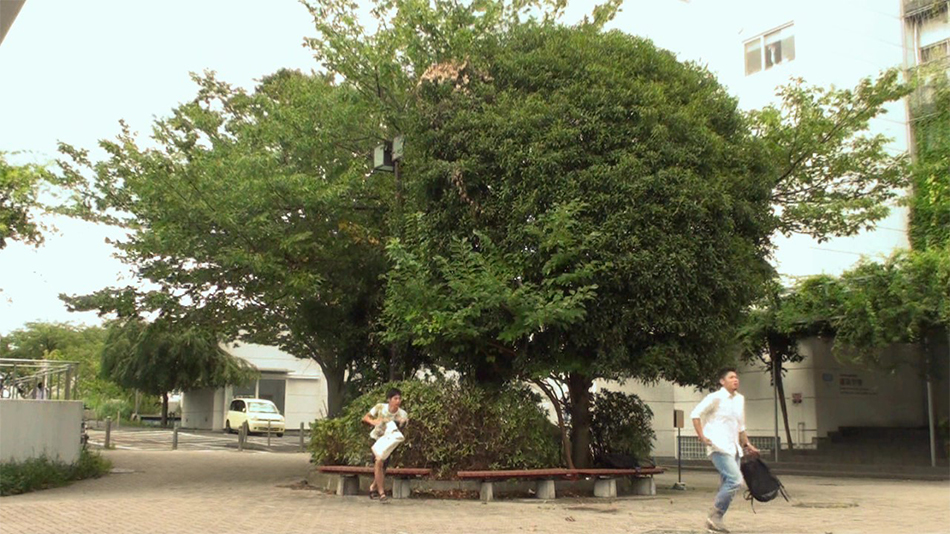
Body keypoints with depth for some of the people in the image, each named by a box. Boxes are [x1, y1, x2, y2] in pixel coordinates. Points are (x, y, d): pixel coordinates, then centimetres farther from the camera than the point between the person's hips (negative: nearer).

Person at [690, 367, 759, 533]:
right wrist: (702, 437, -15)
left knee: (728, 484, 7)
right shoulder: (716, 398, -9)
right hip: (719, 447, -8)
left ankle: (715, 520, 16)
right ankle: (714, 516, -8)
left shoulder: (740, 399, 14)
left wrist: (747, 444, 20)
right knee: (735, 480, -18)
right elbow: (695, 414, -10)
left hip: (733, 448, 8)